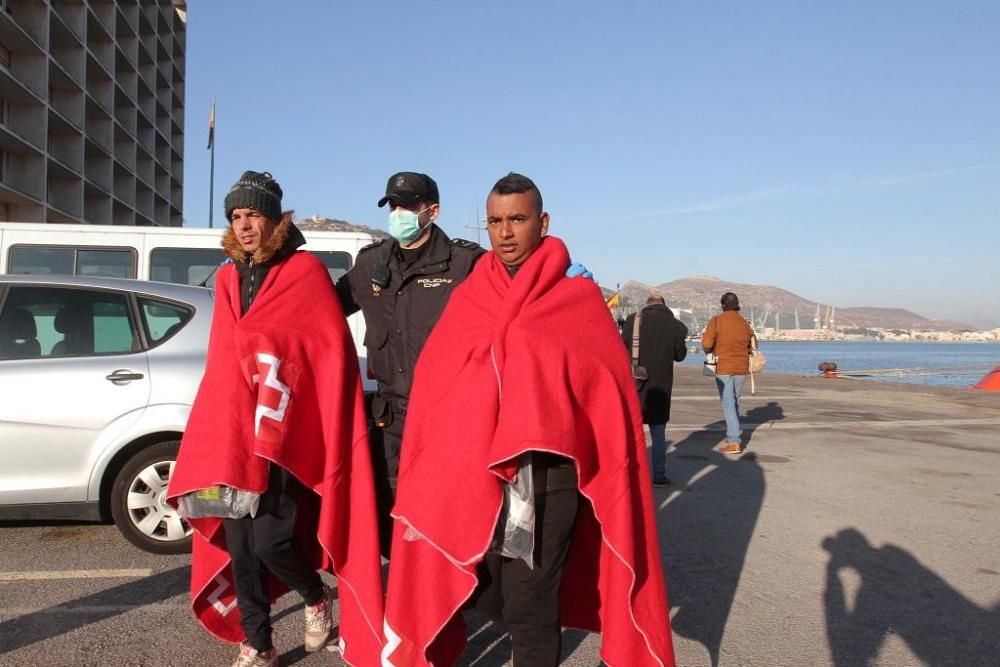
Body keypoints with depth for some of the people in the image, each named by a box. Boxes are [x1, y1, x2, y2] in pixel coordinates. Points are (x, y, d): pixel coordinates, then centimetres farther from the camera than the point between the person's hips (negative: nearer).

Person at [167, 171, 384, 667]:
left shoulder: (305, 272, -4)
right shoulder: (227, 278, 14)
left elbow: (333, 353, -6)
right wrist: (220, 431, 15)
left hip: (287, 434, -5)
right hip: (234, 432, 6)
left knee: (271, 537, -11)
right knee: (239, 543, 7)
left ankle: (316, 599, 20)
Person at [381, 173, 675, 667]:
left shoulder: (580, 298, -2)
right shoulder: (467, 299, 7)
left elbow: (608, 391, -3)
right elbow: (433, 389, 5)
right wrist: (437, 474, -1)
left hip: (546, 475, -3)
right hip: (472, 476, 4)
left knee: (527, 606, 2)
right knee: (480, 590, 12)